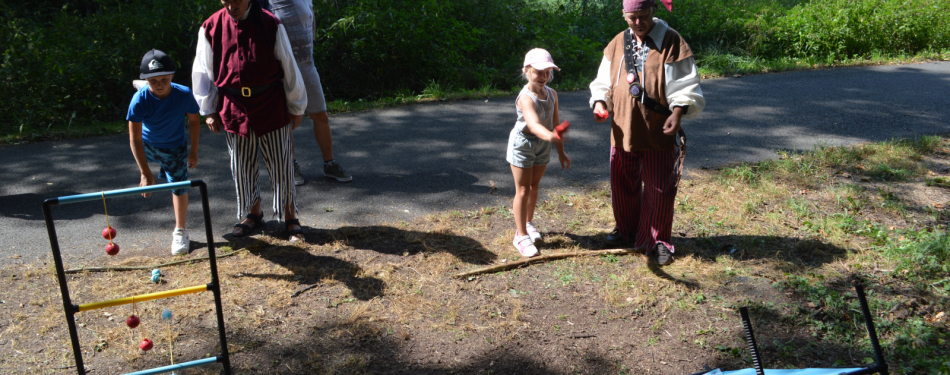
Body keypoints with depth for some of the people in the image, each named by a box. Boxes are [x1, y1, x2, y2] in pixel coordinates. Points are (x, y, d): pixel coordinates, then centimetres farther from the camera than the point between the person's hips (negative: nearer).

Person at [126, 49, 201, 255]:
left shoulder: (184, 94, -29)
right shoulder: (140, 100, -32)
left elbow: (194, 120, -9)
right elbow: (135, 139, -31)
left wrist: (194, 151, -3)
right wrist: (145, 173, -34)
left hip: (174, 148, -1)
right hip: (147, 145, 1)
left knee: (179, 185, -5)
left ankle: (180, 232, 10)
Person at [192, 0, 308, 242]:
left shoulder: (271, 25, -7)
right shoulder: (211, 28, -2)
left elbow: (288, 67, 1)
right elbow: (202, 72, 8)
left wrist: (296, 107, 5)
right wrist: (208, 110, 10)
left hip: (271, 107, -2)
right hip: (234, 109, 2)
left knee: (281, 165, 4)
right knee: (241, 167, 11)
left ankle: (290, 217, 18)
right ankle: (253, 214, 30)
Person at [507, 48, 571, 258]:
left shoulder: (551, 94, -4)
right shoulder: (526, 98, -28)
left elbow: (554, 123, 5)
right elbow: (533, 124, -46)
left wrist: (561, 152, 9)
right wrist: (550, 136, -65)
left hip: (543, 145, 7)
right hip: (523, 144, -7)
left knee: (534, 186, 19)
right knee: (523, 190, 0)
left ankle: (528, 223, 39)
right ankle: (521, 235, 10)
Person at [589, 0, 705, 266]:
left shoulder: (671, 42, -8)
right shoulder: (616, 44, 7)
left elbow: (686, 85, -9)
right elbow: (604, 82, 13)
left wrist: (678, 112, -24)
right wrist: (600, 102, -7)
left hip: (658, 133, -4)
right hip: (623, 131, 5)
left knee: (659, 190, 2)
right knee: (622, 186, 16)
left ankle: (658, 241, 20)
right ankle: (626, 230, 38)